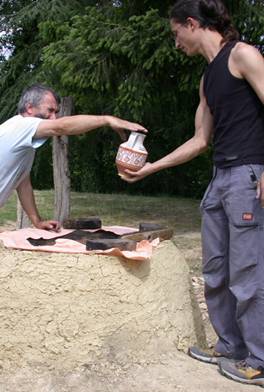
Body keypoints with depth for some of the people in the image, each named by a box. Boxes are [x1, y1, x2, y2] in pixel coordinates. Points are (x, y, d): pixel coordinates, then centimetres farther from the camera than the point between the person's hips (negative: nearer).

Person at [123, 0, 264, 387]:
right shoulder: (207, 78, 20)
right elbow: (200, 140, 21)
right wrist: (150, 168, 21)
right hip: (219, 178, 9)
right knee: (215, 273, 12)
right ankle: (230, 347, 25)